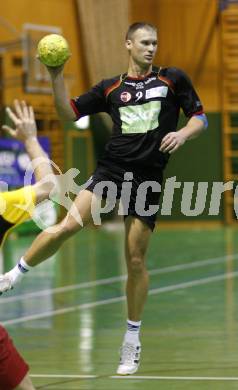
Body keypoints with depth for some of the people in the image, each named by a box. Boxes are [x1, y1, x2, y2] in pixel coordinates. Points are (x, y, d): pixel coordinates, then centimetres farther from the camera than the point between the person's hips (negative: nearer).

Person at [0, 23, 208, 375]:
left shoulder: (173, 79, 6)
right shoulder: (111, 87, 9)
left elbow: (200, 118, 7)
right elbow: (69, 114, 8)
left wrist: (183, 133, -14)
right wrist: (56, 76, -5)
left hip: (148, 179, -1)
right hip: (111, 170, 1)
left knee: (136, 261, 3)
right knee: (66, 227, -20)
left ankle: (132, 340, 16)